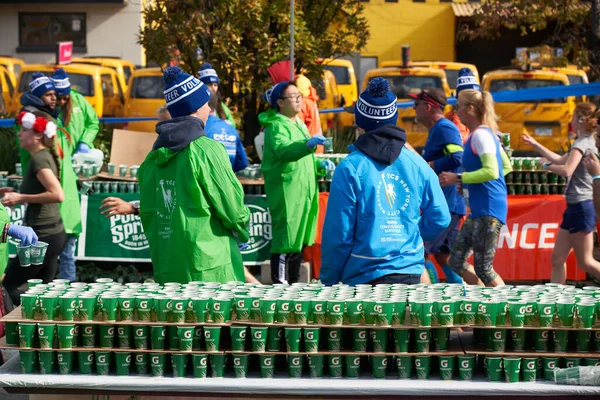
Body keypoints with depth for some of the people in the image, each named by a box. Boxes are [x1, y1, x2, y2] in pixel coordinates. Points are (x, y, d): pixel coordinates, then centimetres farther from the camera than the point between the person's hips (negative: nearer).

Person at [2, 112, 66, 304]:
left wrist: (21, 198, -21)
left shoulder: (39, 158, -17)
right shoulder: (46, 155, 11)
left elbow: (58, 195, -28)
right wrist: (18, 195, 13)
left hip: (43, 236, -10)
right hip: (54, 233, 10)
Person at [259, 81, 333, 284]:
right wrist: (307, 144, -46)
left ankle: (294, 282, 25)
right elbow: (283, 151, -30)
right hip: (286, 190, -9)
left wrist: (319, 164, 11)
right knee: (286, 238, -10)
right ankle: (280, 284, -6)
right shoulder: (276, 126, -11)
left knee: (299, 239, 15)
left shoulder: (298, 124, 19)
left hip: (303, 190, 9)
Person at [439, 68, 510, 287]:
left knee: (483, 268, -7)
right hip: (479, 210, 10)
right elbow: (506, 167, 23)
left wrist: (458, 178, -19)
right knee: (457, 261, 13)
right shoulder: (487, 134, 15)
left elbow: (491, 172, -24)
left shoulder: (480, 135, -14)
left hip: (488, 211, -10)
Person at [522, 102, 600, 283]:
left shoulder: (582, 143, -15)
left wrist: (546, 164, -11)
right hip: (575, 207, 10)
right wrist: (535, 144, 28)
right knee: (558, 258, 8)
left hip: (581, 206, -10)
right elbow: (560, 160, 26)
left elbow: (567, 170, -29)